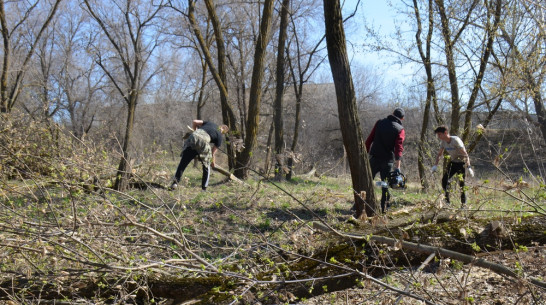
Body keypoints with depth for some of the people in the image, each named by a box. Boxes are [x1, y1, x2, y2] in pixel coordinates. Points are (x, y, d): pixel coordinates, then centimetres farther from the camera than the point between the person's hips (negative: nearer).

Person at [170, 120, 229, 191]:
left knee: (183, 163, 10)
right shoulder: (220, 136, 19)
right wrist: (212, 162, 39)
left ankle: (175, 181, -2)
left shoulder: (210, 123, 28)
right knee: (206, 166, 17)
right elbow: (213, 151, 22)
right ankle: (204, 188, 17)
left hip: (193, 137, 3)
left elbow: (194, 122, 22)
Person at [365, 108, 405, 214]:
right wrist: (397, 166, -17)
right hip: (387, 160, -2)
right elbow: (398, 148, -13)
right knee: (385, 185, 9)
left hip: (374, 157, 2)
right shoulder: (400, 130, -3)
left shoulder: (380, 122, 5)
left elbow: (369, 139, 5)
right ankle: (384, 208, 8)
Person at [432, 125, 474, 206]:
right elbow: (439, 154, 6)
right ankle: (447, 201, 8)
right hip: (452, 162, 6)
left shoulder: (455, 140, -25)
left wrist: (468, 167, -32)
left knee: (461, 184, -11)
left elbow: (465, 154, -26)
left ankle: (463, 203, -1)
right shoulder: (443, 142, -5)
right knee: (444, 180, -4)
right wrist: (435, 165, -8)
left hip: (461, 163, -6)